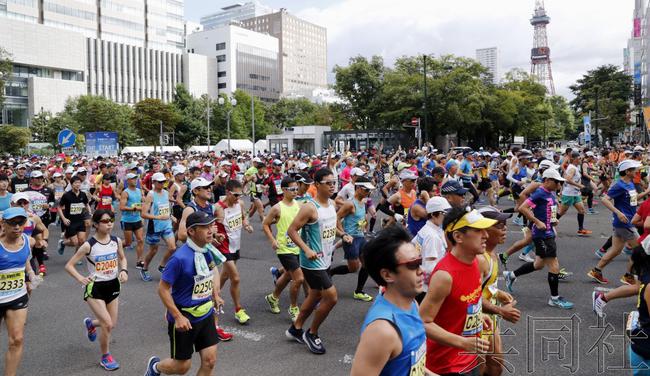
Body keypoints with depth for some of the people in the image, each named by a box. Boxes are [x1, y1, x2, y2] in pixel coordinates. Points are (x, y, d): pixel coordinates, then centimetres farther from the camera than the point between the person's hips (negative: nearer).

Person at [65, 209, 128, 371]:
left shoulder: (116, 241, -4)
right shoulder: (89, 245, -16)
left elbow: (122, 258, 14)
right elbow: (69, 265, -10)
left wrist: (124, 270, -6)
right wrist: (80, 278, -27)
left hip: (113, 285, 5)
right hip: (95, 288, -5)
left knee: (112, 324, 13)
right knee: (107, 324, -11)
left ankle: (90, 323, 47)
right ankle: (105, 357, 14)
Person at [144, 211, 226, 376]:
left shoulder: (209, 250, -4)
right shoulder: (180, 258, -25)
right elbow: (163, 289, -19)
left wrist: (215, 295, 13)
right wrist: (178, 317, -20)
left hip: (206, 315, 6)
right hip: (184, 319, -6)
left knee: (210, 361, 6)